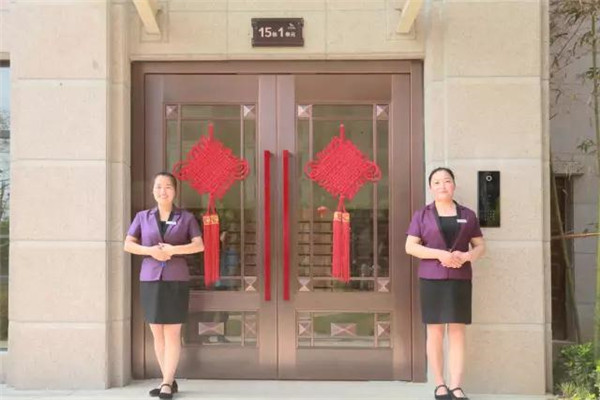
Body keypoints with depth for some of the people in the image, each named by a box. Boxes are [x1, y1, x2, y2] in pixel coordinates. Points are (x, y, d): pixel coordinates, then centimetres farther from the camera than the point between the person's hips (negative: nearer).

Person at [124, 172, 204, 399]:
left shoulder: (186, 218, 5)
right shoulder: (142, 217, 11)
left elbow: (199, 245, -3)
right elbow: (128, 245, 6)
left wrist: (173, 249, -16)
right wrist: (150, 251, -11)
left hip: (176, 280, -2)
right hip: (150, 279, 3)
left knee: (172, 332, -4)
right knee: (157, 333, 6)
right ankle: (169, 381, 15)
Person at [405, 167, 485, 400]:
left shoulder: (467, 215, 10)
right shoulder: (422, 215, 5)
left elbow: (480, 247, 10)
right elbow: (410, 247, -3)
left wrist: (466, 256, -12)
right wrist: (440, 254, -15)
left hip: (460, 279, 1)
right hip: (431, 279, -1)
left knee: (457, 332, -3)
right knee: (435, 331, 0)